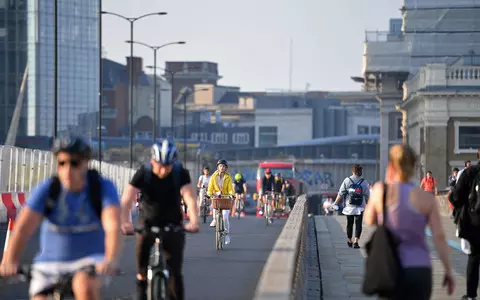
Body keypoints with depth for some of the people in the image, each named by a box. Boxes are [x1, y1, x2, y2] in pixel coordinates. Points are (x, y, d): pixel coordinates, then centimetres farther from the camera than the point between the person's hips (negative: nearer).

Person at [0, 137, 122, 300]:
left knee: (85, 285, -33)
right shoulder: (45, 189, -11)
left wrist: (110, 261, -49)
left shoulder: (103, 188, -13)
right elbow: (23, 227, -23)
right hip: (50, 263, 2)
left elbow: (113, 227, -29)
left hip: (90, 262, -2)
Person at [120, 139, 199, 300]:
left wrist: (194, 221, -49)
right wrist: (125, 222, -48)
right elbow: (126, 200, -29)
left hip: (173, 225, 0)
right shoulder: (143, 173, -19)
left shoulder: (181, 173, -18)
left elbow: (190, 199, -30)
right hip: (148, 222, 0)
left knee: (175, 271, -6)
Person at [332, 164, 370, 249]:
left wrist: (335, 203, 5)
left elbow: (341, 193, -3)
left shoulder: (347, 180, -3)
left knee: (349, 224, 16)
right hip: (359, 208, -1)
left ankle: (349, 241, 27)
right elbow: (367, 196, 1)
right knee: (358, 224, -1)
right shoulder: (364, 182, -3)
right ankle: (356, 241, -14)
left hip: (349, 207, 1)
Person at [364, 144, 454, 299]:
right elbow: (439, 236, -7)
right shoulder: (426, 198, -3)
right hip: (419, 270, 1)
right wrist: (448, 270, 1)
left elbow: (369, 220, 12)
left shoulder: (380, 190, -4)